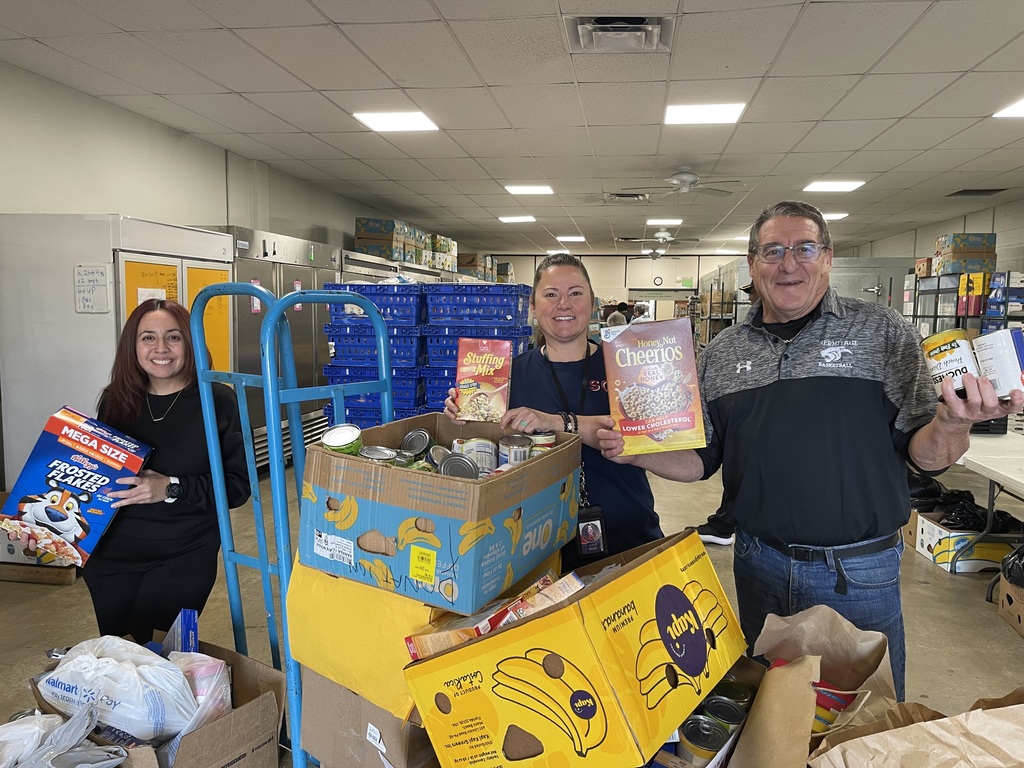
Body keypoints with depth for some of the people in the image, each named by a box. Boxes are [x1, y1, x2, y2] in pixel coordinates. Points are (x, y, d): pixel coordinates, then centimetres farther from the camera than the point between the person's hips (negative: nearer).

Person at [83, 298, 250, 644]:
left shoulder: (218, 401, -10)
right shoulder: (116, 400, 2)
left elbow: (238, 485, -13)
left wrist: (171, 489, -22)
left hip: (185, 558, -4)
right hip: (112, 555, 4)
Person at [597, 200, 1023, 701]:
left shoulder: (883, 333, -4)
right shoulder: (722, 354, 3)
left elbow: (924, 454, -5)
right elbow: (700, 460, 7)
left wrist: (952, 425, -27)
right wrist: (634, 451, -10)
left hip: (860, 571, -2)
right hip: (760, 564, 3)